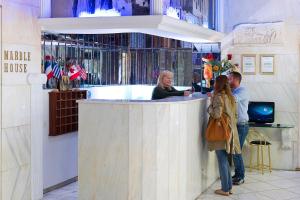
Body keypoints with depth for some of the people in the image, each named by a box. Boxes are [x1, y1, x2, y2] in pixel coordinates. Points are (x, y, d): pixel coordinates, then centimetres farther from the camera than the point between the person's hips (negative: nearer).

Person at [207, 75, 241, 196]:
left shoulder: (218, 97, -14)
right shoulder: (230, 97, 11)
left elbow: (216, 115, -22)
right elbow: (235, 115, 16)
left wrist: (209, 107, -6)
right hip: (230, 131, 8)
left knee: (222, 161, -1)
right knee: (225, 160, 16)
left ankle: (225, 189, 4)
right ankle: (229, 186, 20)